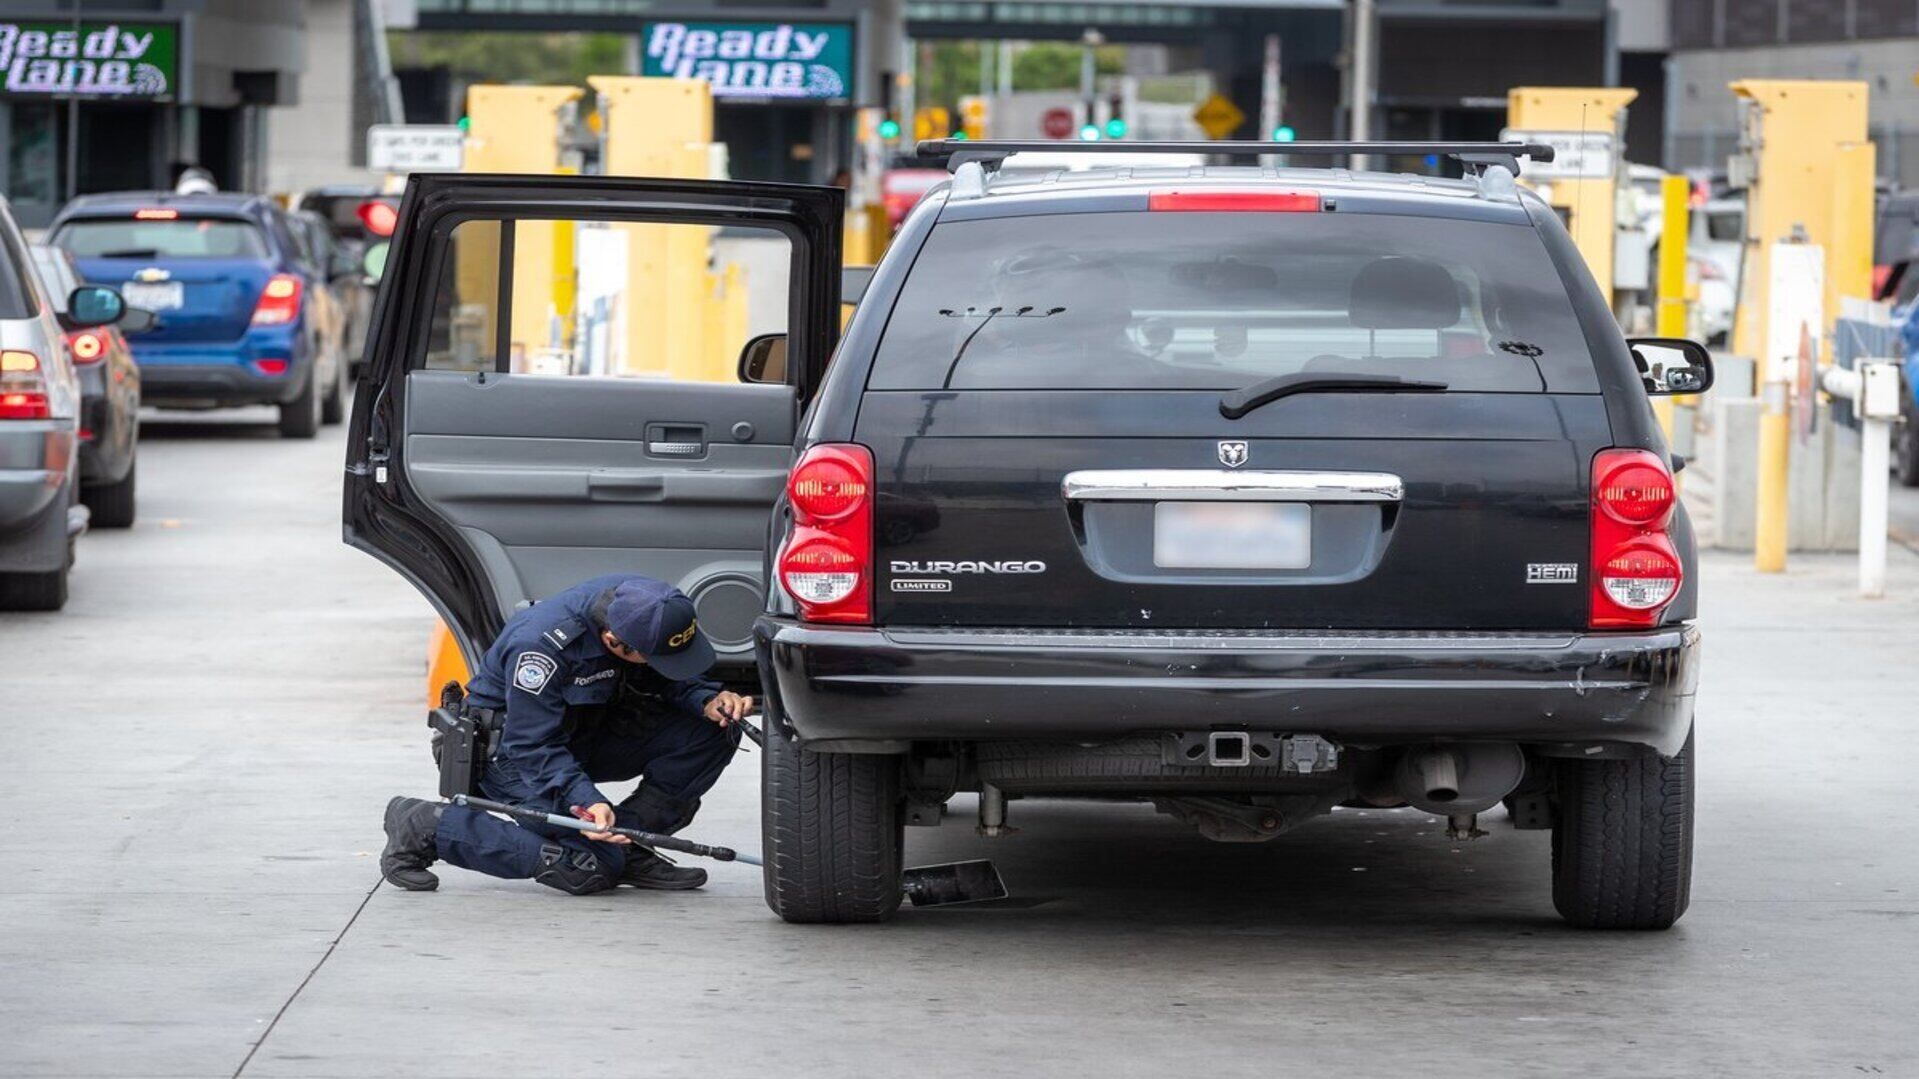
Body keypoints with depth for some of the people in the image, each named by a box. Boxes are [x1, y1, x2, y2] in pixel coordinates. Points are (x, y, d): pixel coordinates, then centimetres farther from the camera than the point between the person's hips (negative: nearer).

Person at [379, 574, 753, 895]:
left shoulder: (648, 608, -15)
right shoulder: (542, 645, -35)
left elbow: (671, 681, 3)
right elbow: (533, 748, -29)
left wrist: (709, 699, -19)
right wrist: (587, 801, -43)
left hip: (587, 730, 7)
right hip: (508, 746, -7)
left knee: (712, 732, -11)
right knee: (590, 866, -25)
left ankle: (628, 847, -5)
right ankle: (426, 828, -10)